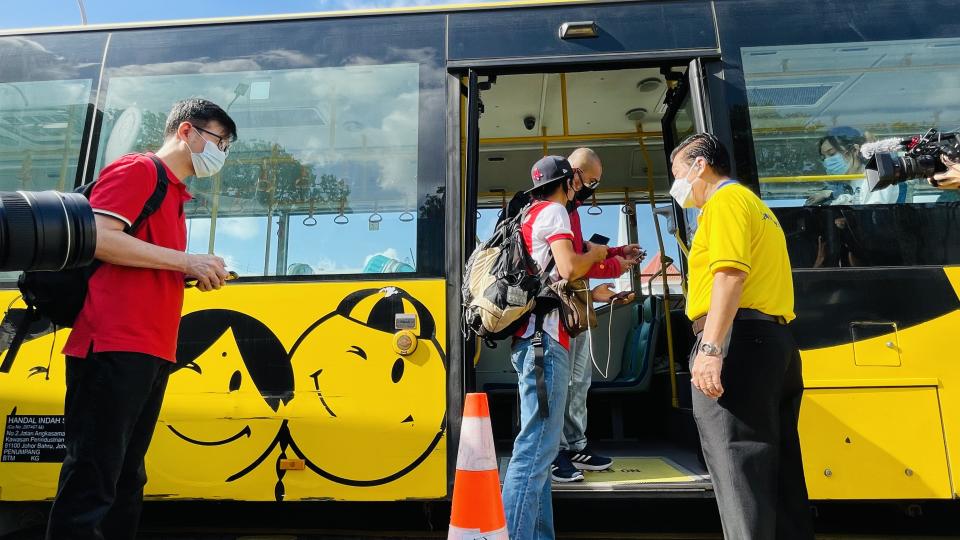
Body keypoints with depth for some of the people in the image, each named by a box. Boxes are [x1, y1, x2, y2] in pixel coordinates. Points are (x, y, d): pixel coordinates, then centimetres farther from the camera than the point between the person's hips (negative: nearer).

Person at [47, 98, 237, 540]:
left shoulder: (173, 192, 23)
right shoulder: (138, 169, -2)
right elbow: (97, 238, -16)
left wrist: (197, 275, 11)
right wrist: (186, 261, -12)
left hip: (151, 353, 9)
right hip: (115, 348, -9)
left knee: (125, 479, 12)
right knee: (93, 481, -5)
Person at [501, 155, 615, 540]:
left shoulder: (532, 215, 25)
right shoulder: (553, 211, -2)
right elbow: (569, 269, -17)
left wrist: (593, 294, 27)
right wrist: (595, 253, 3)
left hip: (534, 338, 10)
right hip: (544, 339, -10)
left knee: (539, 445, 11)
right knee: (536, 446, -11)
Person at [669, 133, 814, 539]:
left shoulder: (725, 200, -2)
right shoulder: (754, 204, 28)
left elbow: (731, 273, -18)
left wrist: (710, 347, -25)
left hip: (738, 339, -11)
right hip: (774, 339, 11)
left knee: (740, 472, -8)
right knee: (777, 471, 14)